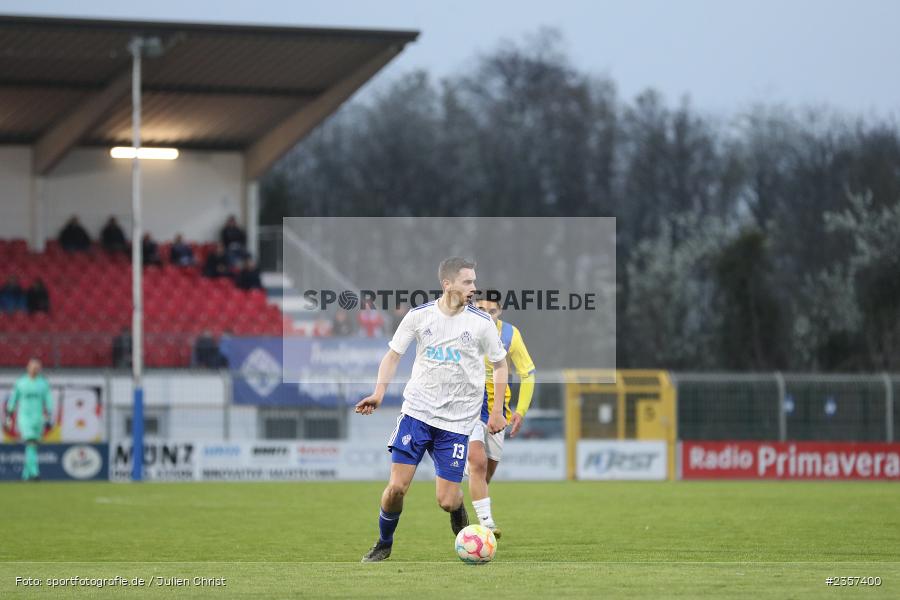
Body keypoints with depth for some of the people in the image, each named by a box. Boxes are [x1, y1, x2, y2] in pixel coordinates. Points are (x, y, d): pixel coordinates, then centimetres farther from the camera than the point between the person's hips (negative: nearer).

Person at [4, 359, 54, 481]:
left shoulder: (43, 384, 6)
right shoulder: (21, 383, 1)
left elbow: (48, 402, 5)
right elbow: (12, 399, 7)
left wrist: (49, 418, -5)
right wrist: (8, 417, 6)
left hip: (38, 418, 3)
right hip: (24, 417, -3)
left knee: (32, 447, 7)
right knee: (30, 444, -19)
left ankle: (26, 474, 20)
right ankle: (34, 472, -27)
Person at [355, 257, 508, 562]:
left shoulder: (481, 323, -3)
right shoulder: (419, 316, -2)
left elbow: (499, 364, 10)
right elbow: (393, 354, 7)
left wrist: (498, 410, 4)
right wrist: (378, 394, -7)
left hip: (457, 420, 0)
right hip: (417, 411, 1)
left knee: (446, 500, -6)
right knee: (397, 486, -8)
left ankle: (459, 511, 32)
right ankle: (383, 544, 17)